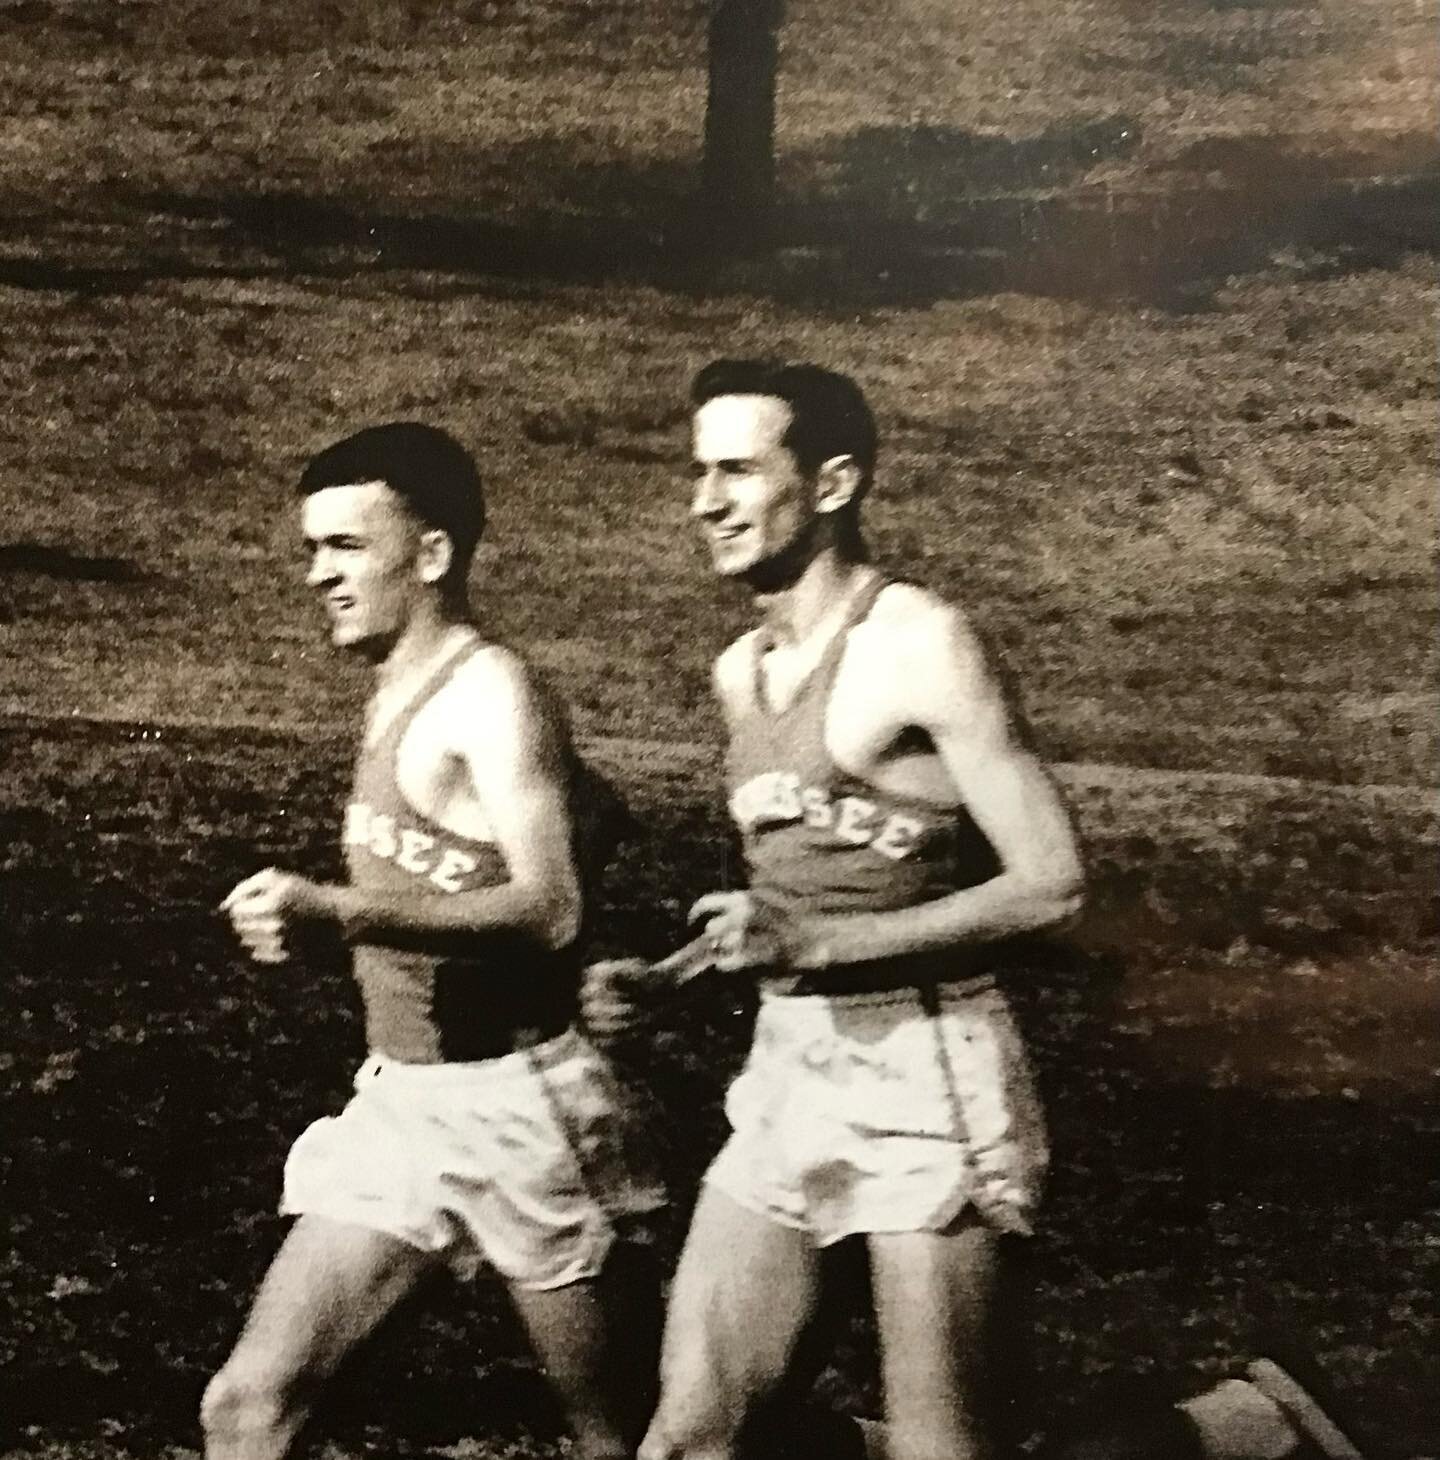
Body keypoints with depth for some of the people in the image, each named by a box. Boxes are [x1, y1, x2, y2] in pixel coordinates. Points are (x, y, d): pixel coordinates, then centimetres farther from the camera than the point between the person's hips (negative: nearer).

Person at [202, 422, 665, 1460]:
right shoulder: (402, 693, 12)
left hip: (507, 1105, -8)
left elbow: (550, 908, -27)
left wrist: (337, 911, -37)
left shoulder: (488, 693, -15)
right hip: (403, 1103, 8)